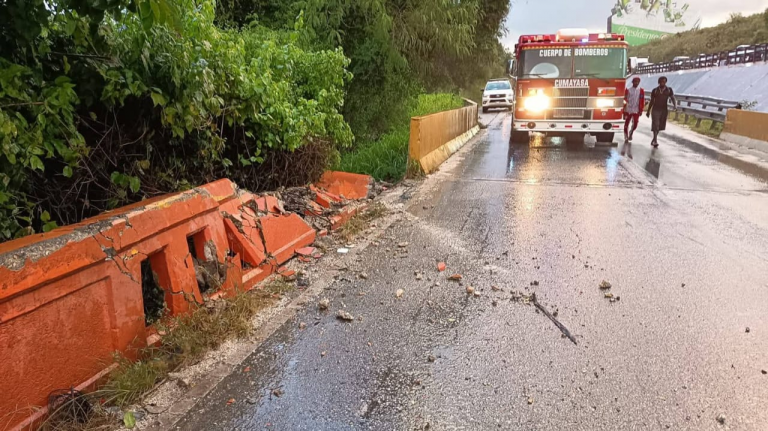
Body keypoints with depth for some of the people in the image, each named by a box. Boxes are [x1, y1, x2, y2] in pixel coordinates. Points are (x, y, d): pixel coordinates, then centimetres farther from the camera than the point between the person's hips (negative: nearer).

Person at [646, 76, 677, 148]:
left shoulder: (669, 90, 2)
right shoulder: (655, 90, 2)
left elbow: (673, 99, -7)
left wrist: (675, 105, -27)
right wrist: (648, 111, 10)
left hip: (664, 110, 2)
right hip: (655, 110, -2)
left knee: (660, 126, 9)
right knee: (655, 125, -11)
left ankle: (654, 139, 29)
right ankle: (655, 141, -14)